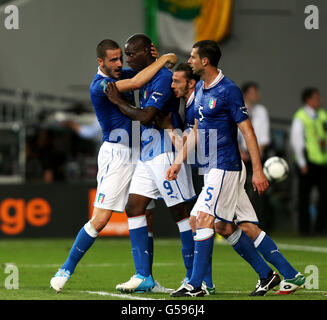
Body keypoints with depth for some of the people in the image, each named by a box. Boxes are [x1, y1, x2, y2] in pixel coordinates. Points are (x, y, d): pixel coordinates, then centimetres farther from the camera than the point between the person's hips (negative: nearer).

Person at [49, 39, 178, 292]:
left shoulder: (123, 74, 10)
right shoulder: (99, 86, -15)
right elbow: (137, 83, -26)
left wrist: (155, 58, -1)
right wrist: (163, 60, -14)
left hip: (136, 154, 8)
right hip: (115, 155, -8)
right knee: (100, 219, -11)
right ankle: (66, 270, 0)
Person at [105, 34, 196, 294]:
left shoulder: (163, 78, -15)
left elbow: (146, 117, -21)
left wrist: (119, 101, -10)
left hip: (165, 152, -10)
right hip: (147, 154, 10)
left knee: (181, 211, -5)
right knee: (134, 207, 3)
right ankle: (143, 276, 5)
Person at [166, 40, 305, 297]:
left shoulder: (228, 91, -14)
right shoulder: (200, 88, 13)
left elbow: (248, 131, -14)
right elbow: (196, 130, 22)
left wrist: (258, 170, -17)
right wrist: (179, 161, 16)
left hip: (226, 167, -9)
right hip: (213, 167, 9)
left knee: (204, 219, -13)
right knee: (224, 226, 7)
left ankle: (195, 285, -8)